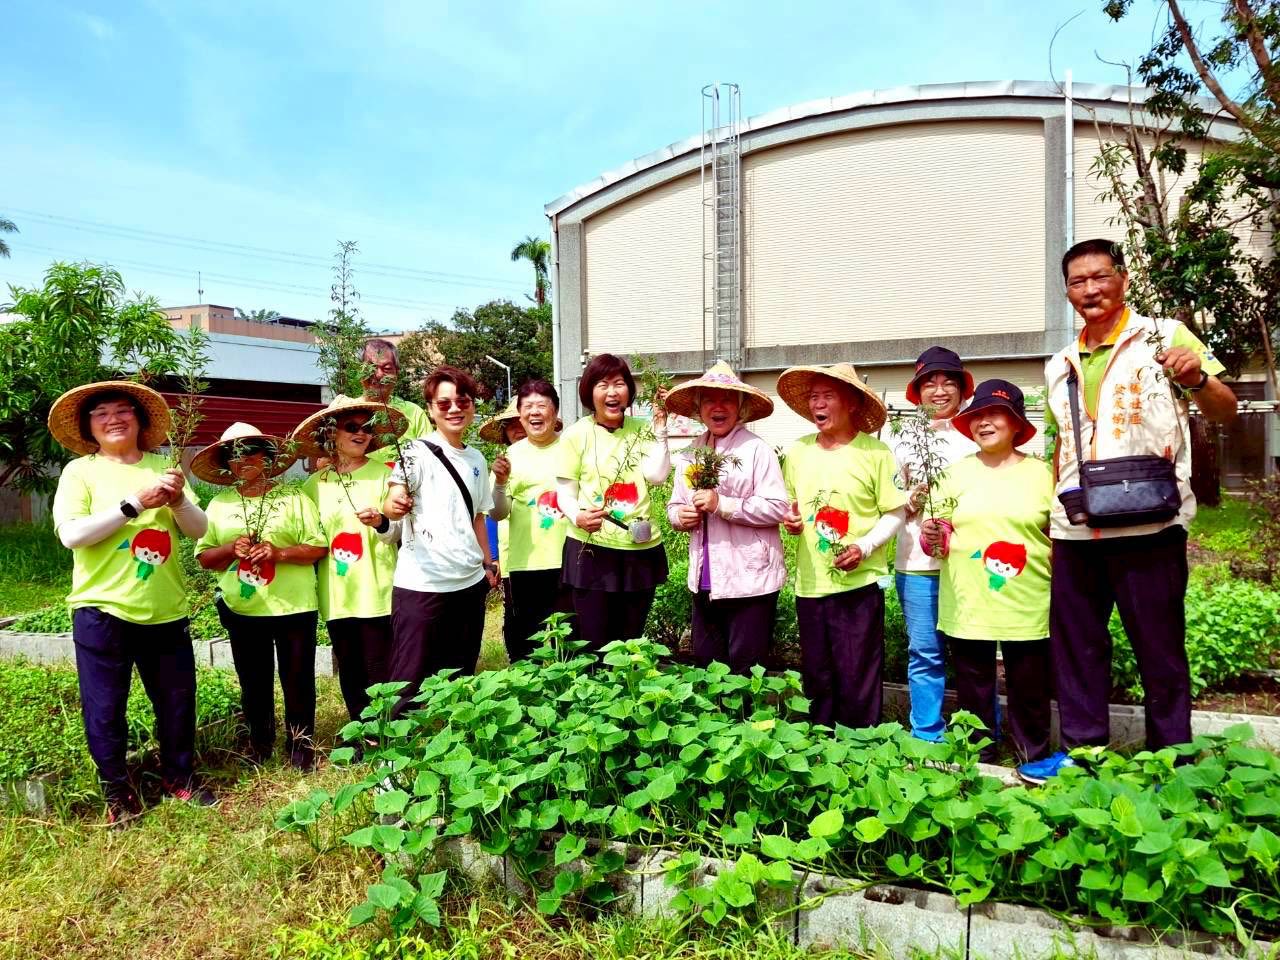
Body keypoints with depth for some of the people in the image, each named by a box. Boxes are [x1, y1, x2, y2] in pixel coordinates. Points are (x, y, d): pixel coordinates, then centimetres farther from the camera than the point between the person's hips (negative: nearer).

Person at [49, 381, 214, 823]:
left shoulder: (163, 466, 6)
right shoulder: (79, 471, -2)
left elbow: (198, 529, 3)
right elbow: (71, 534, -16)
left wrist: (178, 500, -17)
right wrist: (135, 503, -21)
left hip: (164, 609, 3)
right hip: (101, 610, -3)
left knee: (178, 700, 12)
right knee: (104, 708, 6)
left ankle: (179, 777, 32)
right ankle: (117, 792, 25)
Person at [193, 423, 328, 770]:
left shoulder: (293, 498, -1)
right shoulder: (219, 505, 8)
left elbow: (319, 548, -4)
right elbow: (204, 557, 8)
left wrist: (278, 553, -18)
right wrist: (231, 549, -12)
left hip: (294, 607, -2)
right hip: (242, 610, 3)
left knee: (297, 680, 4)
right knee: (253, 683, 13)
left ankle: (300, 744, 22)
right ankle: (259, 743, 32)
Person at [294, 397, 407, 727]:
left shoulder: (384, 474, -2)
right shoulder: (315, 484, 7)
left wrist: (382, 523, -21)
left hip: (377, 594, -3)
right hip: (336, 596, 4)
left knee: (381, 676, -1)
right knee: (350, 676, 12)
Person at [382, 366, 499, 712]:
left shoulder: (476, 459, 12)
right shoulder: (419, 453, -6)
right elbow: (393, 502, -21)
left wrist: (488, 564, 18)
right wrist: (394, 506, -43)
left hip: (470, 582, 6)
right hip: (422, 584, -6)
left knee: (460, 677, 14)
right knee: (410, 680, -3)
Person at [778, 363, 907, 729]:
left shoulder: (874, 452, -7)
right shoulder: (797, 452, 6)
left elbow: (895, 513, -4)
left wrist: (864, 547, -18)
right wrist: (790, 519, -4)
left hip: (858, 583, -4)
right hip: (810, 584, 4)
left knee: (858, 683, 2)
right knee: (816, 680, 15)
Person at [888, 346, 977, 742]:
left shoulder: (978, 437, 5)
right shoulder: (904, 442, 12)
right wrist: (913, 501, -8)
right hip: (918, 563, 1)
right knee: (925, 654, 5)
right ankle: (926, 741, 16)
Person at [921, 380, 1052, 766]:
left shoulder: (1040, 472, 4)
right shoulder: (956, 472, 6)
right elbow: (938, 538, 9)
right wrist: (932, 537, -13)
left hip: (1028, 607, -1)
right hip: (967, 607, 1)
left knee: (1030, 692, 9)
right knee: (974, 693, 10)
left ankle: (1035, 762, 26)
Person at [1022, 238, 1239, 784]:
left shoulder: (1164, 337, 1)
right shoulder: (1060, 366, 15)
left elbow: (1226, 411, -4)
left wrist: (1197, 379, -26)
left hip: (1147, 524, -5)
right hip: (1076, 531, 5)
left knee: (1160, 647, 4)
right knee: (1075, 642, 11)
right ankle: (1081, 748, 24)